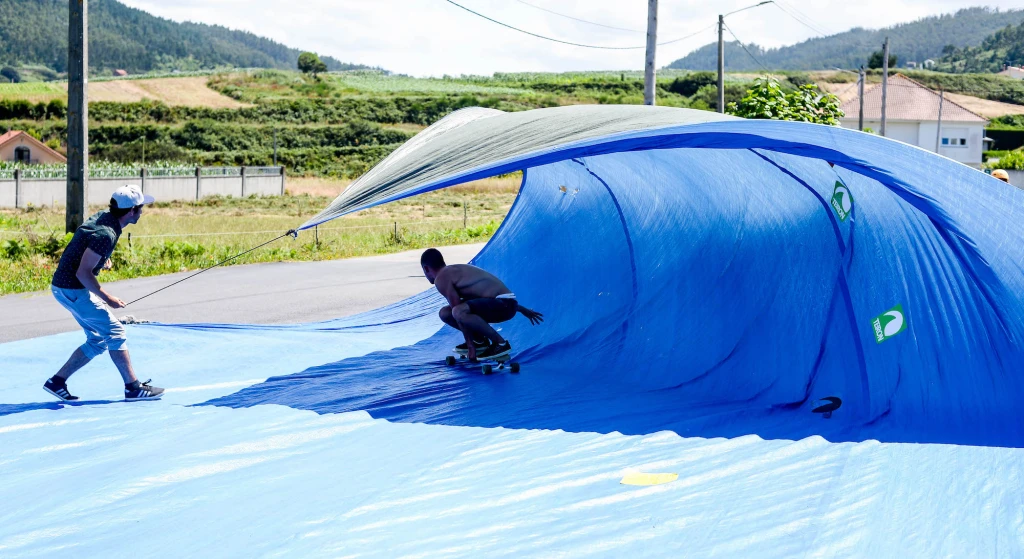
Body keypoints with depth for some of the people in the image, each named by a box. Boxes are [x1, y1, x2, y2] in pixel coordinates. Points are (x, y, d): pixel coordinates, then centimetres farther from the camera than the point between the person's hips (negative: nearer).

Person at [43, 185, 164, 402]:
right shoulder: (106, 234, -25)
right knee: (115, 332, -6)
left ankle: (57, 381, 15)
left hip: (66, 287, 10)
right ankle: (133, 387, 0)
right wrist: (107, 298, -19)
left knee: (98, 340, 12)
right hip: (72, 290, -10)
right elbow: (83, 273, -25)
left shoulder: (102, 217, 4)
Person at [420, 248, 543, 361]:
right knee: (445, 313, 8)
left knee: (458, 312, -33)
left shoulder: (441, 279, -10)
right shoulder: (456, 270, 20)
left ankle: (500, 343, -17)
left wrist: (470, 346, -9)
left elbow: (459, 312, -15)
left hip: (503, 304, -9)